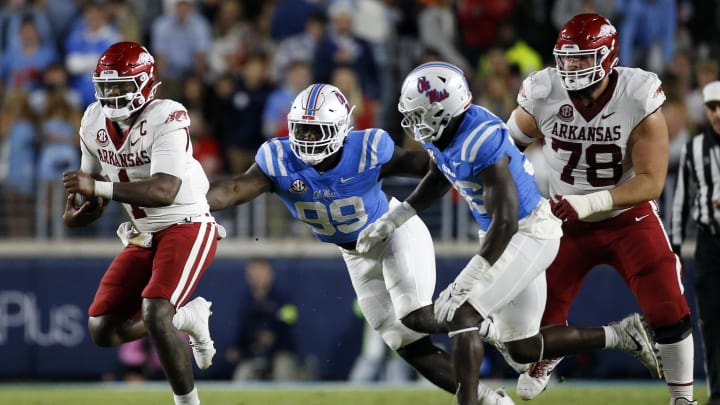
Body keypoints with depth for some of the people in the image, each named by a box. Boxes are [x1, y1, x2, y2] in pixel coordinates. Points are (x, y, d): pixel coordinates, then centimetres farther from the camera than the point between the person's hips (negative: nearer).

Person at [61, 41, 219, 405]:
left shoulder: (166, 119, -22)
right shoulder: (94, 122, 1)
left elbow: (164, 191, -34)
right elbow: (92, 181, 16)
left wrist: (97, 188, -40)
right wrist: (77, 208, -7)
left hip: (186, 227, -8)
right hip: (143, 237, 8)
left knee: (155, 314, -28)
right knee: (102, 331, 2)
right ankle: (188, 317, 24)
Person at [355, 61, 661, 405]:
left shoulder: (481, 144, -30)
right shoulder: (443, 133, -3)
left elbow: (505, 224, -30)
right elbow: (438, 180, 21)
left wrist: (464, 287, -32)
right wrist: (392, 220, 13)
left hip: (529, 234, -10)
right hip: (513, 235, 10)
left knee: (461, 315, -18)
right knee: (522, 350, 13)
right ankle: (621, 336, 26)